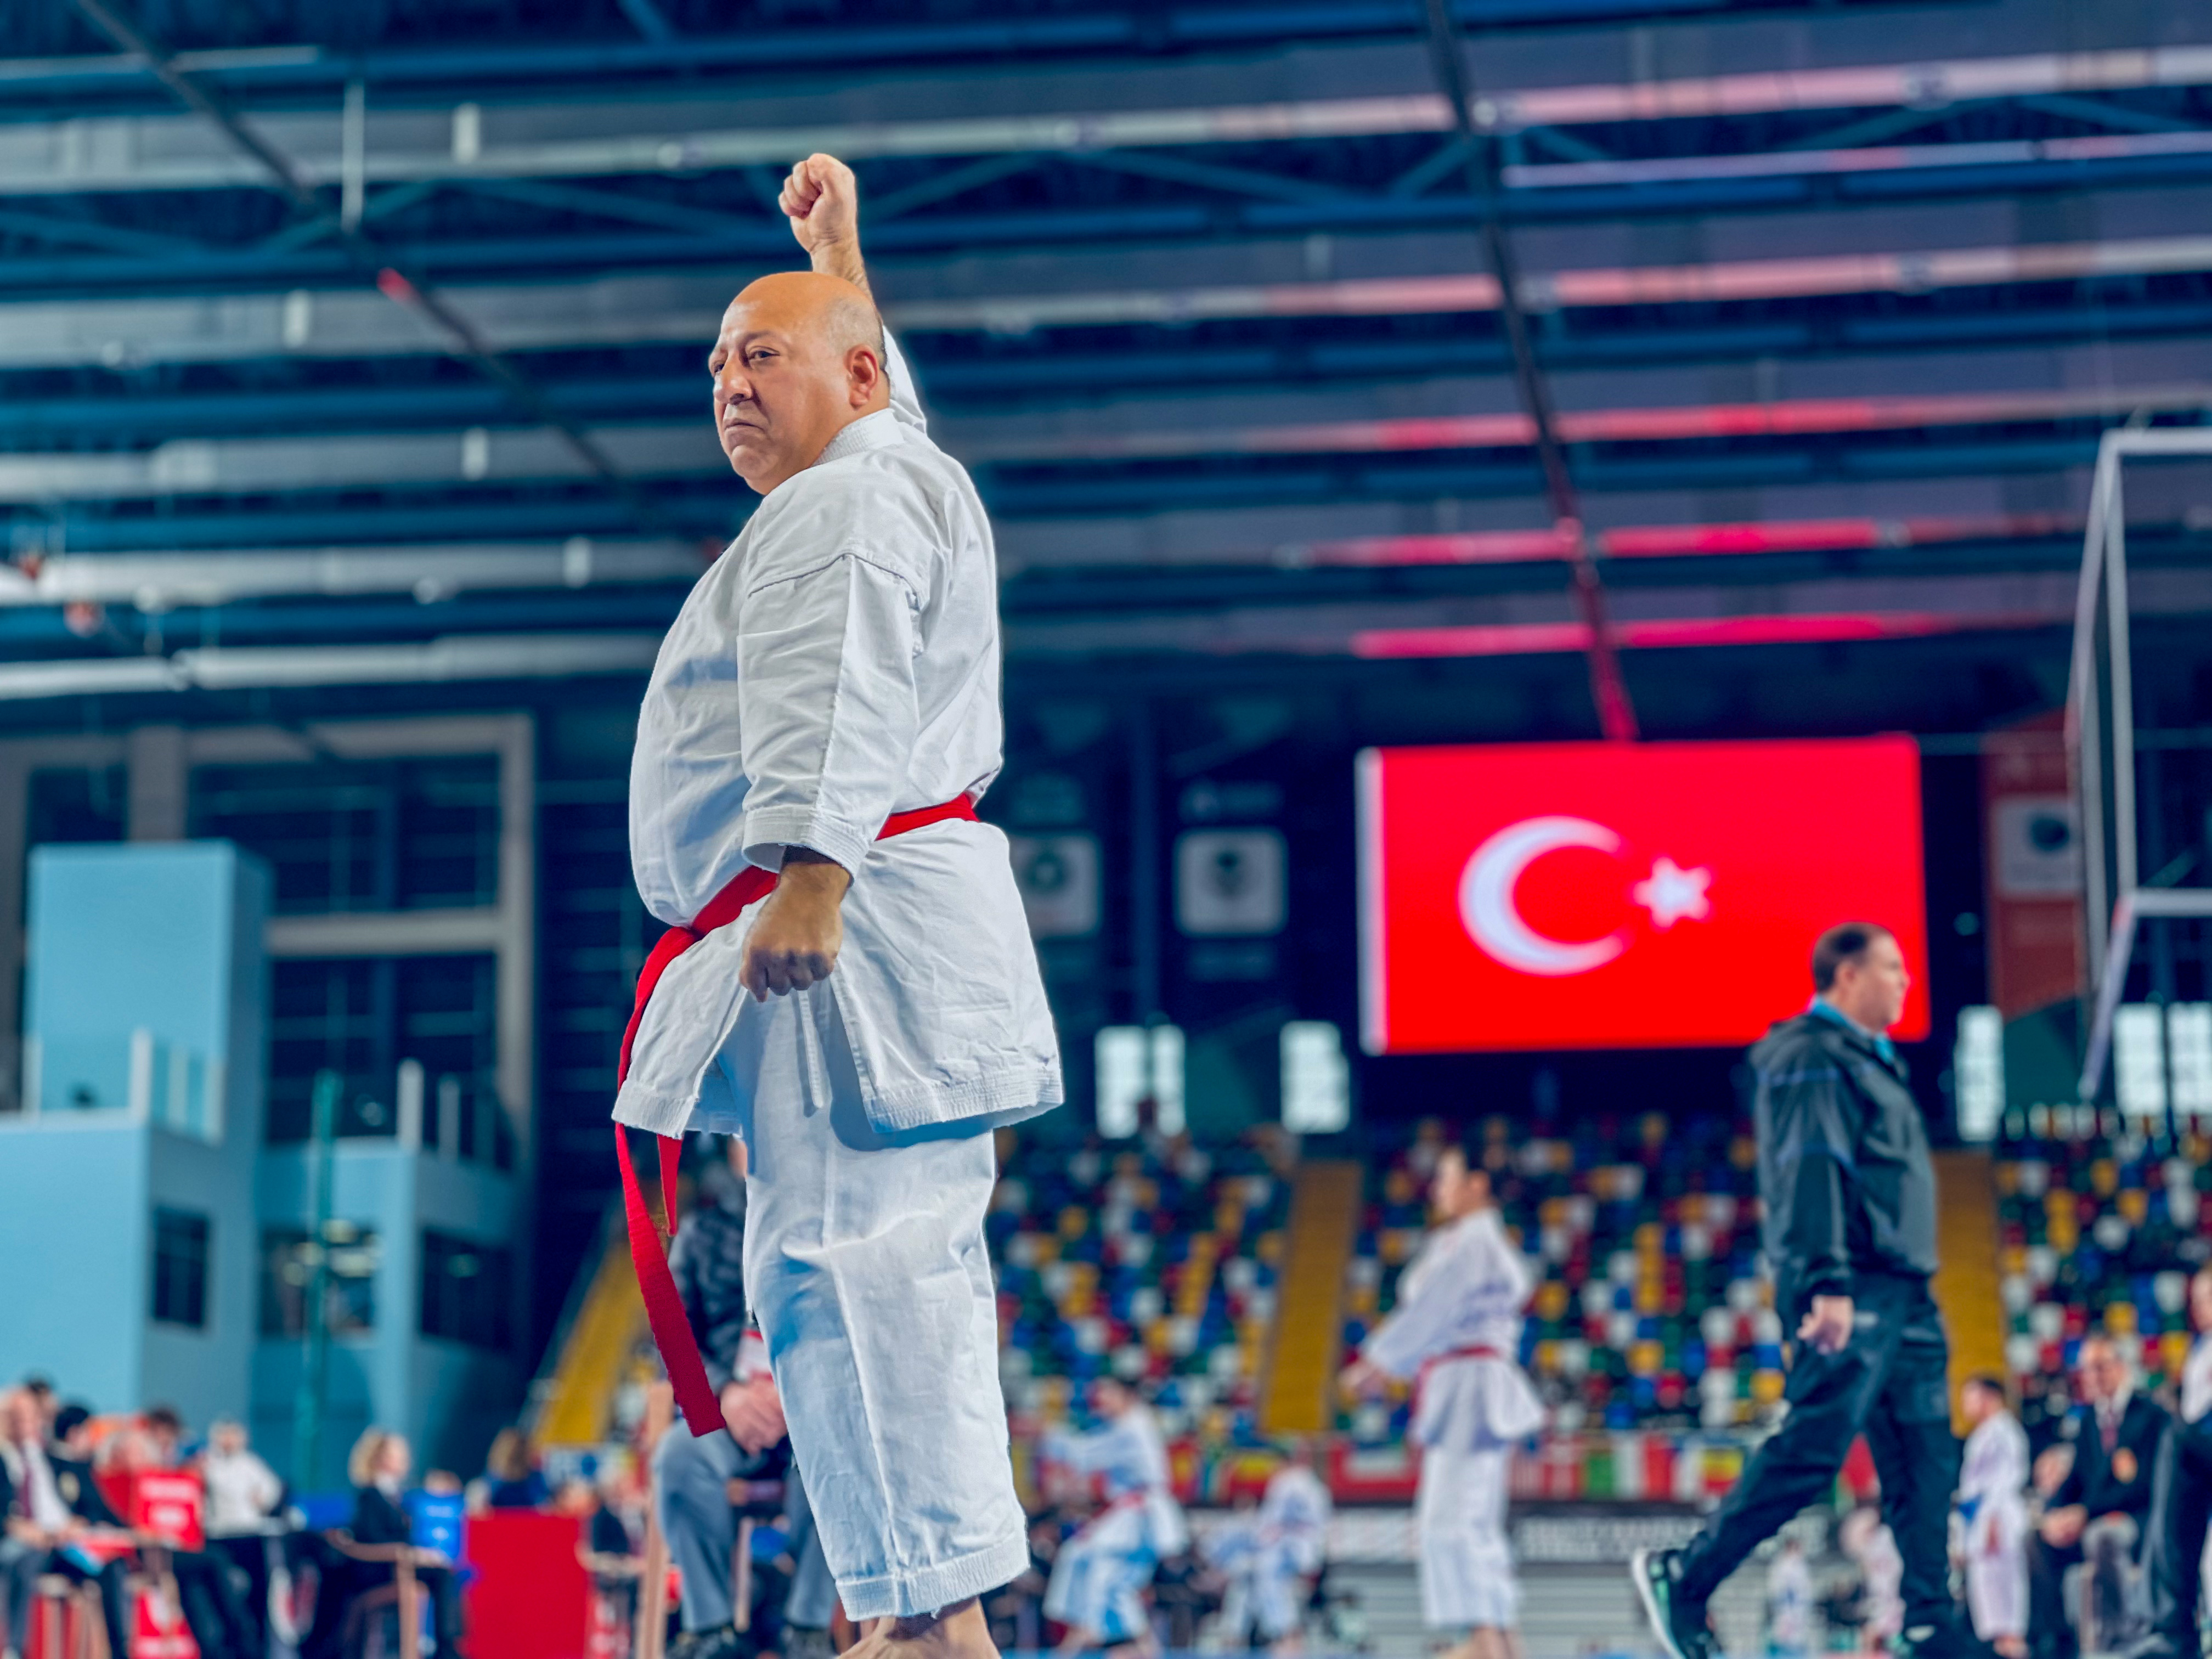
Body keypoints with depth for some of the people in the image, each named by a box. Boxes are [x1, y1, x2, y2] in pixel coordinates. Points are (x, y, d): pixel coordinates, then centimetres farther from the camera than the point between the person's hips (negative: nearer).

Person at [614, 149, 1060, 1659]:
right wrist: (836, 248, 56)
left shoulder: (847, 503, -8)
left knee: (850, 1254, -17)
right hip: (857, 949, 11)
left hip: (857, 926, -11)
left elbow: (840, 695, -22)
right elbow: (877, 384, 47)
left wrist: (813, 871, -33)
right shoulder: (896, 467, 24)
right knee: (894, 1260, 10)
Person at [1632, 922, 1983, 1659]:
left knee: (1926, 1462, 6)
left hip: (1902, 1294, 10)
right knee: (1811, 1449, -12)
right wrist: (1828, 1283, -29)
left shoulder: (1869, 1061, 23)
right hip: (1852, 1294, -10)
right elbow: (1811, 1172, -19)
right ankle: (1683, 1578, -3)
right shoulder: (1813, 1057, -8)